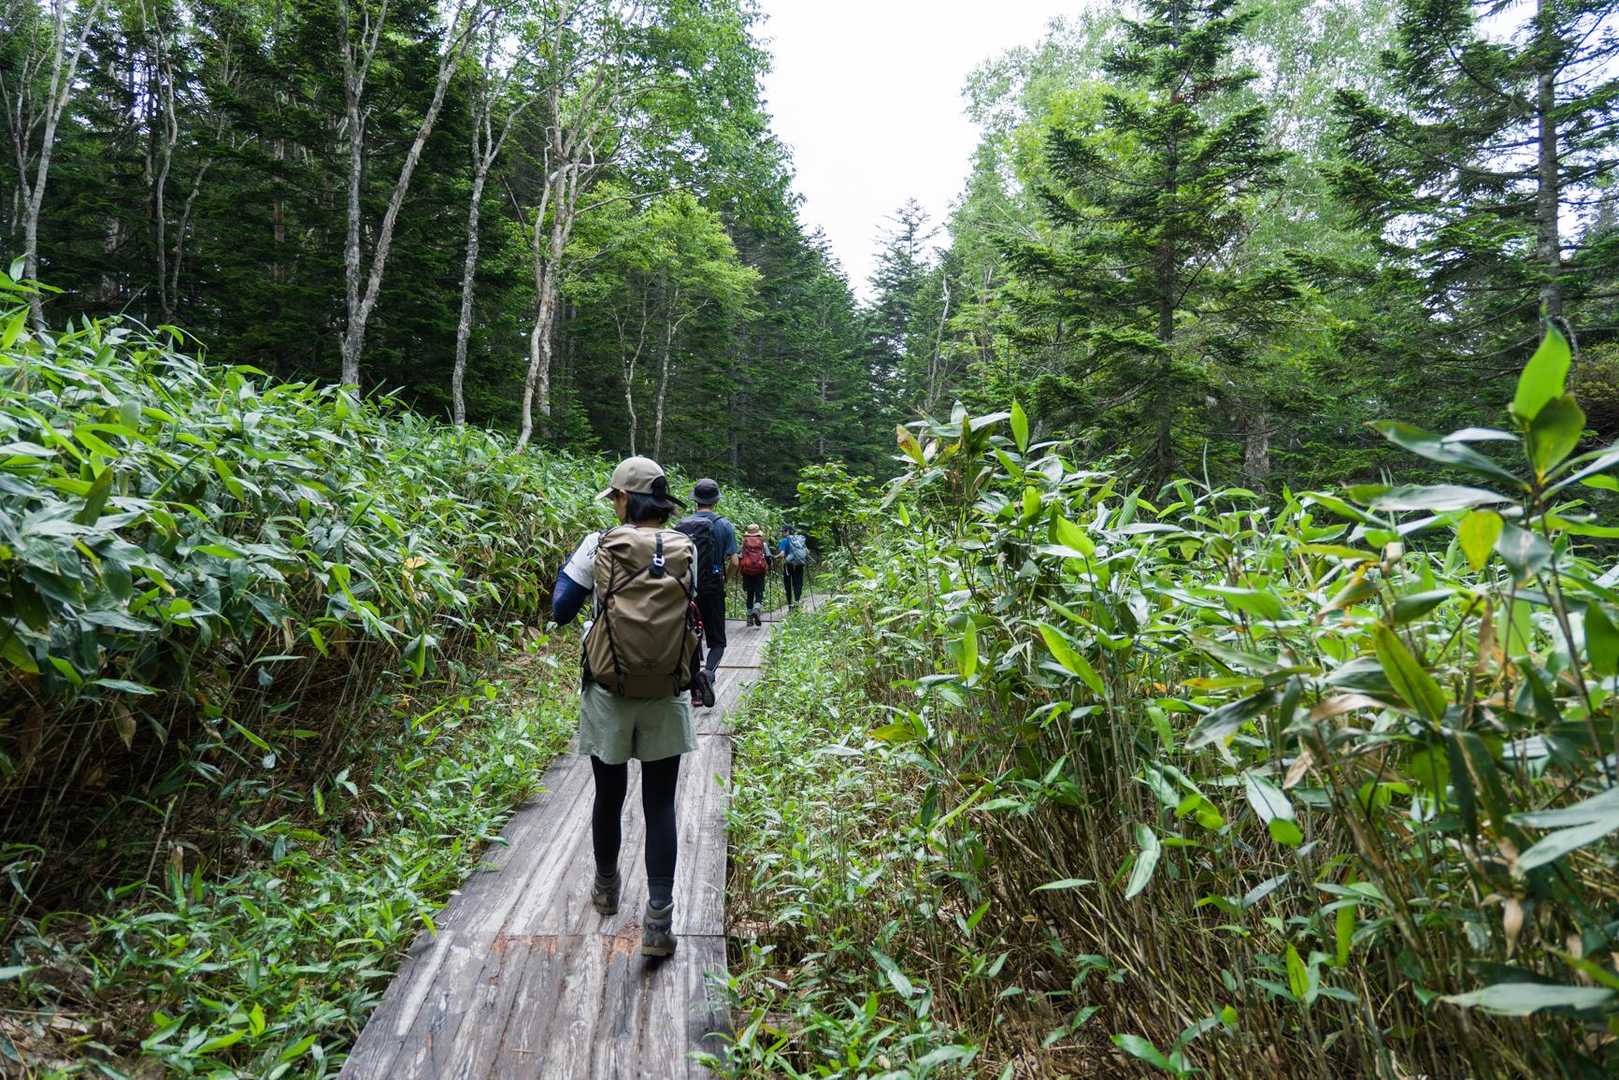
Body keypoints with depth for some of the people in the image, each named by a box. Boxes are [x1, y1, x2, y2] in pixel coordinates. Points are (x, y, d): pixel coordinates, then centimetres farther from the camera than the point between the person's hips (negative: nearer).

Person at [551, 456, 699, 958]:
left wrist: (571, 562, 14)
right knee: (660, 806, 9)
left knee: (609, 796, 20)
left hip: (609, 695, 0)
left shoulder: (600, 546, -10)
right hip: (666, 700, 1)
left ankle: (606, 889, 42)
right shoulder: (685, 550, -4)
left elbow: (561, 611, -1)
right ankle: (658, 920, 7)